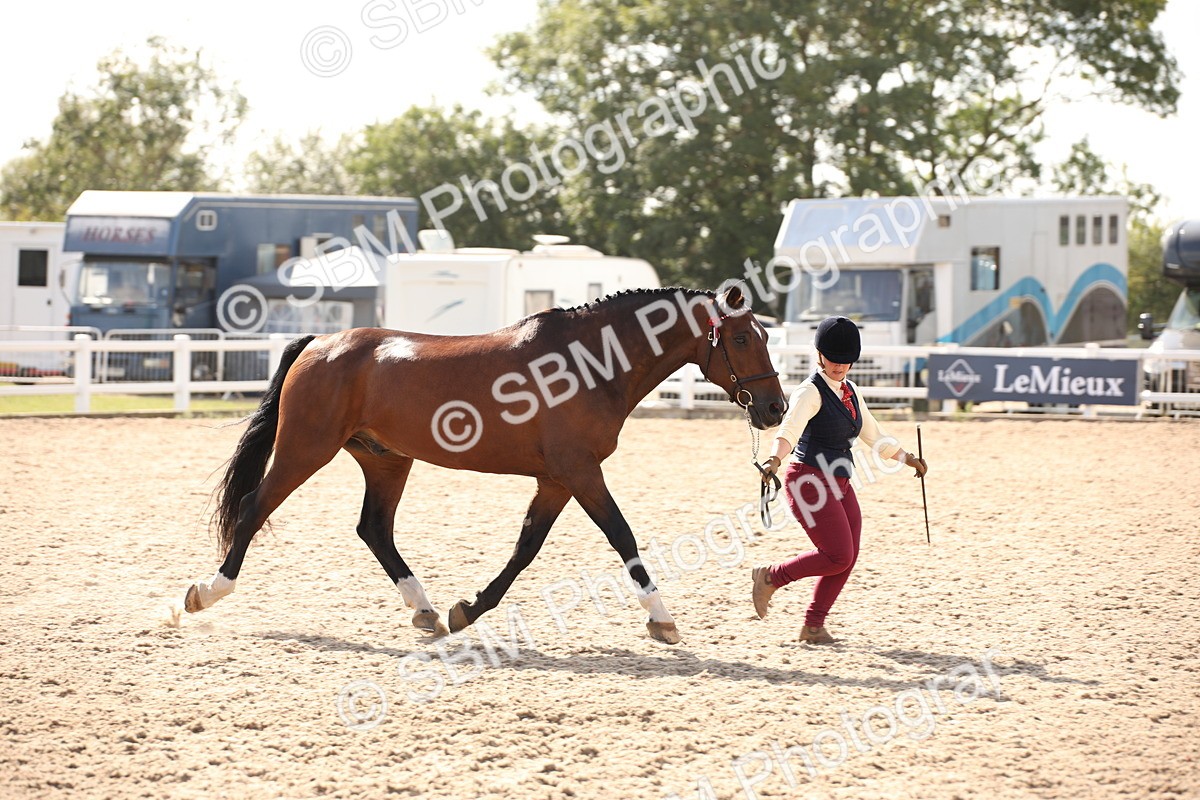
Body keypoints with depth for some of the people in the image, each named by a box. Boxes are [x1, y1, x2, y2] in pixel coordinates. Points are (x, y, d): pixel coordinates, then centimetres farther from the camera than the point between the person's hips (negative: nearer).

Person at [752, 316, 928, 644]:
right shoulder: (811, 391, -13)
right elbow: (790, 429, -31)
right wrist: (775, 459, -49)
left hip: (839, 485, 8)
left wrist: (906, 458, 30)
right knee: (838, 557, -14)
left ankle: (813, 626, 14)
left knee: (847, 560, 3)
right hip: (809, 480, -8)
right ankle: (770, 577, 2)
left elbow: (873, 435, 27)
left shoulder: (850, 392, 14)